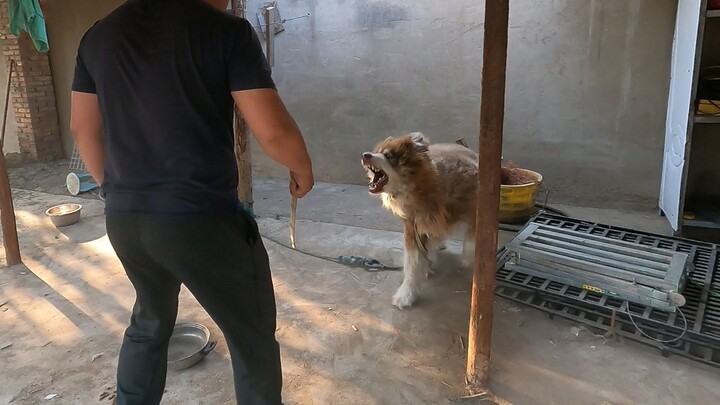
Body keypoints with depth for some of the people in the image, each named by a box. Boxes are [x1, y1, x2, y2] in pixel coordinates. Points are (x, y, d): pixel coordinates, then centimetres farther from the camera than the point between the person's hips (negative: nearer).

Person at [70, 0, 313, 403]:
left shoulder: (100, 33, 9)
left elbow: (84, 128, 16)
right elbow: (274, 131, -14)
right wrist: (303, 170, 6)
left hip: (123, 219, 7)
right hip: (202, 219, -6)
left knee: (150, 321, 30)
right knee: (253, 340, 13)